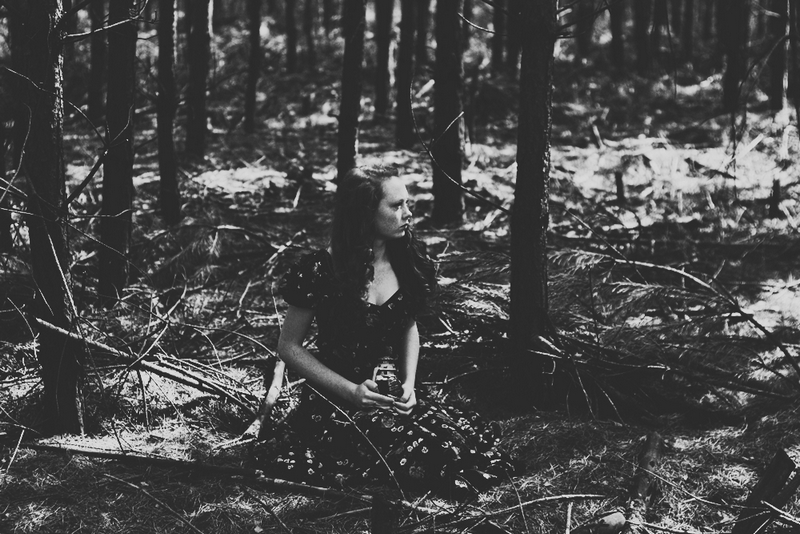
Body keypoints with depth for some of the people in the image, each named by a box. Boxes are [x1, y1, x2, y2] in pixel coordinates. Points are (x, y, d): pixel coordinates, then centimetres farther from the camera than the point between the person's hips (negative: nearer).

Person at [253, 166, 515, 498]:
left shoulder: (405, 261, 5)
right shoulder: (321, 271, -12)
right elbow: (289, 347, -5)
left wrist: (408, 383, 2)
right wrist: (351, 392, -14)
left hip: (391, 396, 6)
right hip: (336, 405, -6)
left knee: (478, 439, -16)